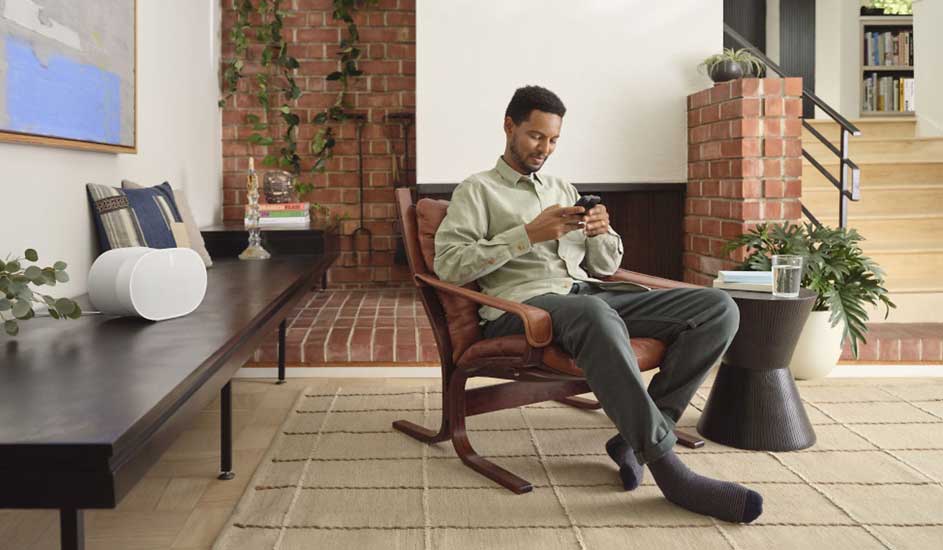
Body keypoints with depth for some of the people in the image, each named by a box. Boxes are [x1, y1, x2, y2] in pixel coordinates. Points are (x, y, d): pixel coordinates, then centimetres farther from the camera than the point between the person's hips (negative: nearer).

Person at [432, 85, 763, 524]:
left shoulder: (563, 189, 28)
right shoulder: (477, 190, 10)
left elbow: (605, 265, 25)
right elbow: (448, 264, -6)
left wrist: (600, 234, 0)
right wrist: (530, 233, -12)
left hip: (588, 293, 7)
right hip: (523, 305, -6)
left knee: (718, 309, -13)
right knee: (596, 315, -44)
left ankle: (636, 436, -17)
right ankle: (667, 467, -35)